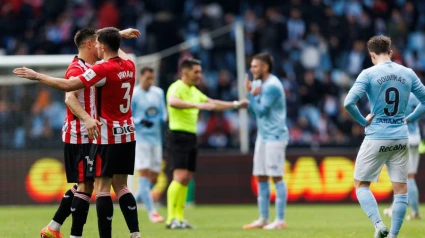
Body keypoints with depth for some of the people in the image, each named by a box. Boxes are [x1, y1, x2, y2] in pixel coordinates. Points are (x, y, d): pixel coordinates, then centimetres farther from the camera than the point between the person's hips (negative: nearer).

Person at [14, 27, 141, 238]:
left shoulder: (104, 69, -16)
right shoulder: (129, 66, 5)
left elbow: (67, 85, -21)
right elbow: (118, 53, 32)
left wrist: (36, 76, -14)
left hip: (108, 136, -7)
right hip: (127, 135, 7)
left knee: (102, 187, -5)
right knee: (120, 186, 12)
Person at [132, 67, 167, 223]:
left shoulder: (158, 93, 10)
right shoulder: (132, 95, -5)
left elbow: (163, 114, 13)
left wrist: (166, 118, -9)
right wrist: (141, 121, -22)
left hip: (156, 139, 6)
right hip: (140, 138, -6)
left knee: (153, 178, 6)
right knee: (144, 174, -12)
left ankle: (133, 202, 25)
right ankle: (151, 211, -12)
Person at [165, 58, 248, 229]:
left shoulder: (194, 91, 17)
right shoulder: (176, 88, -12)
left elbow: (213, 103, 28)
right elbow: (172, 101, -35)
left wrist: (236, 104, 23)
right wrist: (197, 105, -44)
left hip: (191, 137, 9)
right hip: (178, 136, -9)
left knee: (186, 179, 6)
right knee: (180, 176, -15)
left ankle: (180, 218, 9)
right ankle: (171, 219, -14)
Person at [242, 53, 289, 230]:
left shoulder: (272, 86, -15)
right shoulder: (258, 84, 13)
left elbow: (261, 111, -16)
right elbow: (253, 111, 12)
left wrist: (251, 94, -11)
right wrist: (251, 94, -4)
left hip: (274, 136, -9)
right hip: (263, 136, 9)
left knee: (276, 177, -7)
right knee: (261, 177, 9)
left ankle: (280, 220, -5)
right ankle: (263, 219, 13)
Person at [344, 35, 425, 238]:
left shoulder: (368, 74, -8)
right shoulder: (408, 74, 4)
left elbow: (348, 103, -17)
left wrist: (363, 121, -4)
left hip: (376, 138, -3)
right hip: (401, 138, 3)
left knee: (361, 185, 9)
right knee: (401, 189, 9)